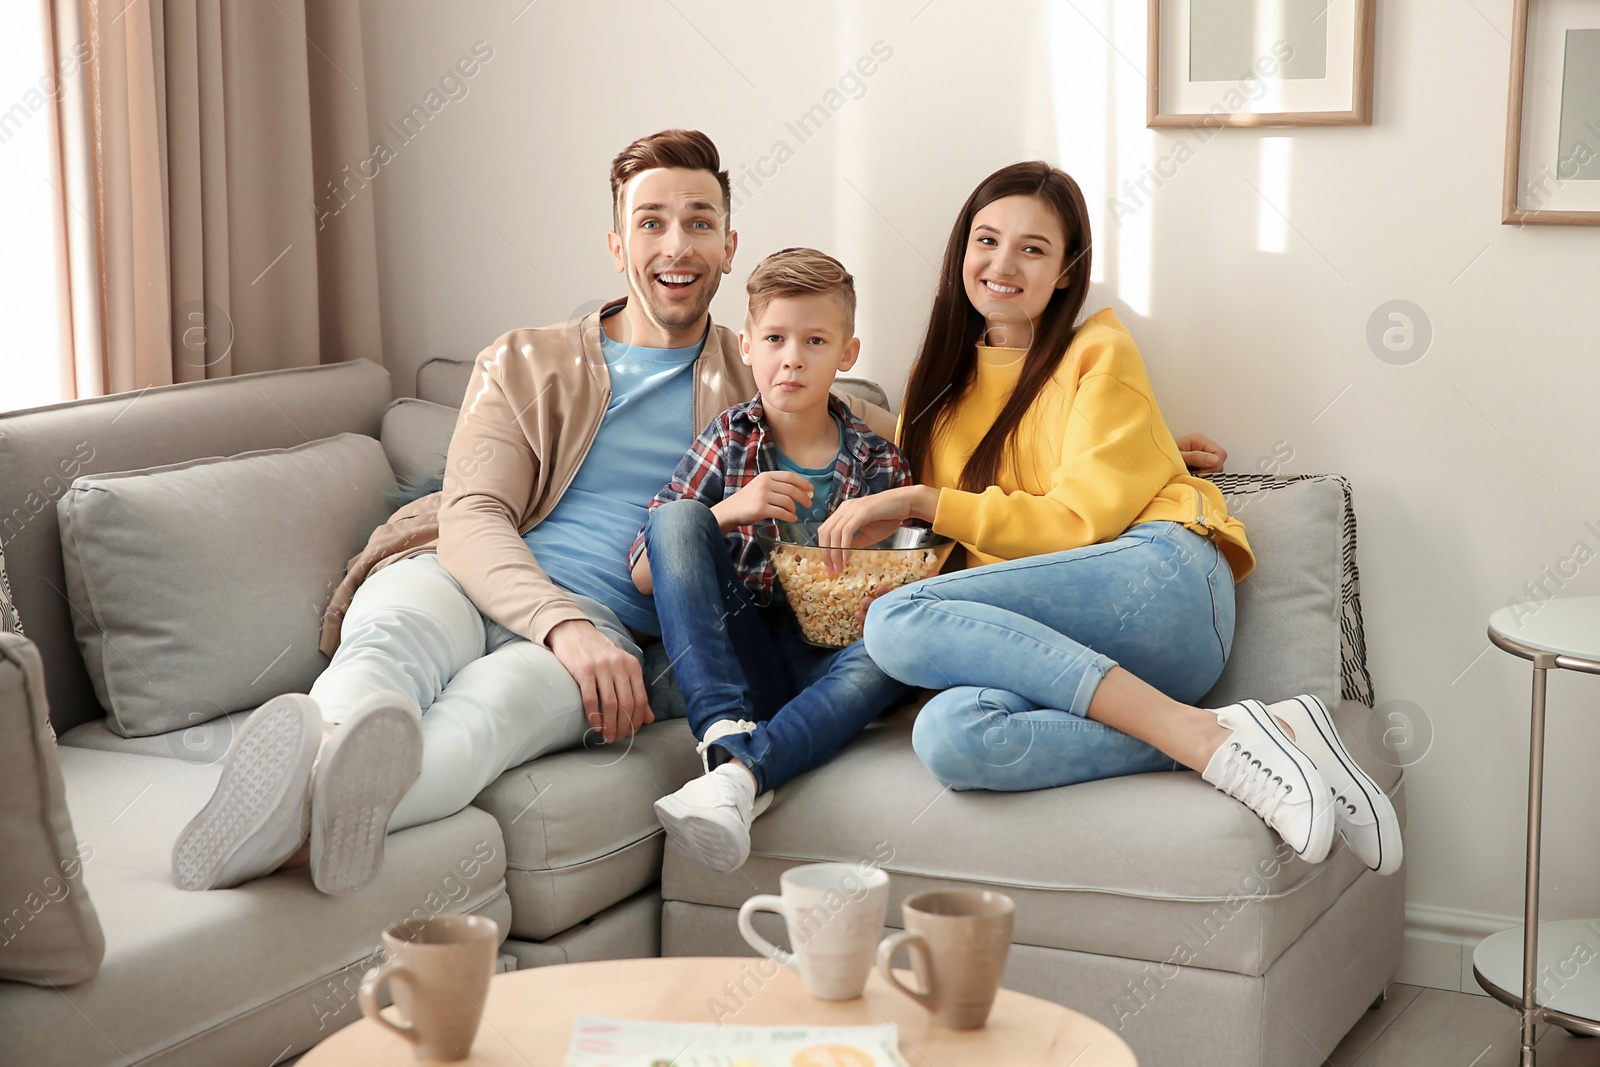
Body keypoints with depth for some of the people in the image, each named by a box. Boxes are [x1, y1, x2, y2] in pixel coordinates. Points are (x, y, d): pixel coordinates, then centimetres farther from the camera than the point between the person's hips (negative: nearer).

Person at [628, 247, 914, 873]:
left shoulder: (880, 466, 7)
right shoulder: (728, 440, 7)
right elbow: (645, 575, 3)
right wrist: (732, 510, -12)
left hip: (823, 664, 0)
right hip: (736, 655, 0)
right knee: (677, 515, -21)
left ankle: (740, 774, -46)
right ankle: (726, 734, -36)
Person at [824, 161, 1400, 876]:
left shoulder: (1100, 353, 7)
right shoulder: (942, 377, 23)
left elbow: (1083, 521, -3)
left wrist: (922, 501, -6)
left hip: (1159, 580, -4)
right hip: (1048, 641, 4)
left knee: (898, 622, -30)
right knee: (948, 736, -33)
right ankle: (1212, 741, -29)